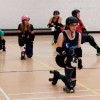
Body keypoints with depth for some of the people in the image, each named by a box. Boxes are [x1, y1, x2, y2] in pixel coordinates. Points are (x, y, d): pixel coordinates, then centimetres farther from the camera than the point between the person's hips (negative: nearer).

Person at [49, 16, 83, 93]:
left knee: (72, 82, 5)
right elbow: (58, 49, -21)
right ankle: (69, 85, -22)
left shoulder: (78, 35, -3)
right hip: (61, 58, -5)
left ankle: (57, 75, 36)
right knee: (72, 62, -39)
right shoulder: (62, 35, -16)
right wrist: (66, 54, -38)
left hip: (72, 59, 5)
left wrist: (80, 61, 0)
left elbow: (79, 49, 4)